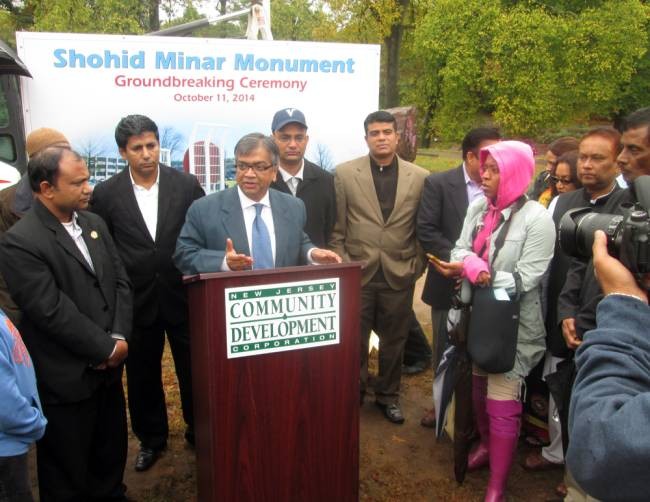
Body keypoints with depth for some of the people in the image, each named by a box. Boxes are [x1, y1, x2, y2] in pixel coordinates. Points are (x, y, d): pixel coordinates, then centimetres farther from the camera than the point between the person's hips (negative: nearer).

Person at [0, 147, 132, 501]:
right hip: (65, 379, -6)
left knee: (111, 455, 22)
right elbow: (53, 312, -22)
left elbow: (120, 282, 5)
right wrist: (106, 348, -15)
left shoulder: (94, 223, 6)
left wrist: (119, 337, -8)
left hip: (108, 367, 7)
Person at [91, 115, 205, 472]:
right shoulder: (106, 194, -4)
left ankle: (199, 431, 37)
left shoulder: (186, 185, -5)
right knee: (142, 375, 16)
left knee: (193, 371, 14)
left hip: (183, 296, 0)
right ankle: (151, 438, 39)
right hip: (136, 302, 1)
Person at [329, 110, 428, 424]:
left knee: (394, 341, 13)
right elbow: (336, 228, 0)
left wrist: (417, 266, 0)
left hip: (399, 275, 1)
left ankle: (388, 396, 33)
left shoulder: (420, 177, 2)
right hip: (357, 274, -1)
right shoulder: (344, 174, -1)